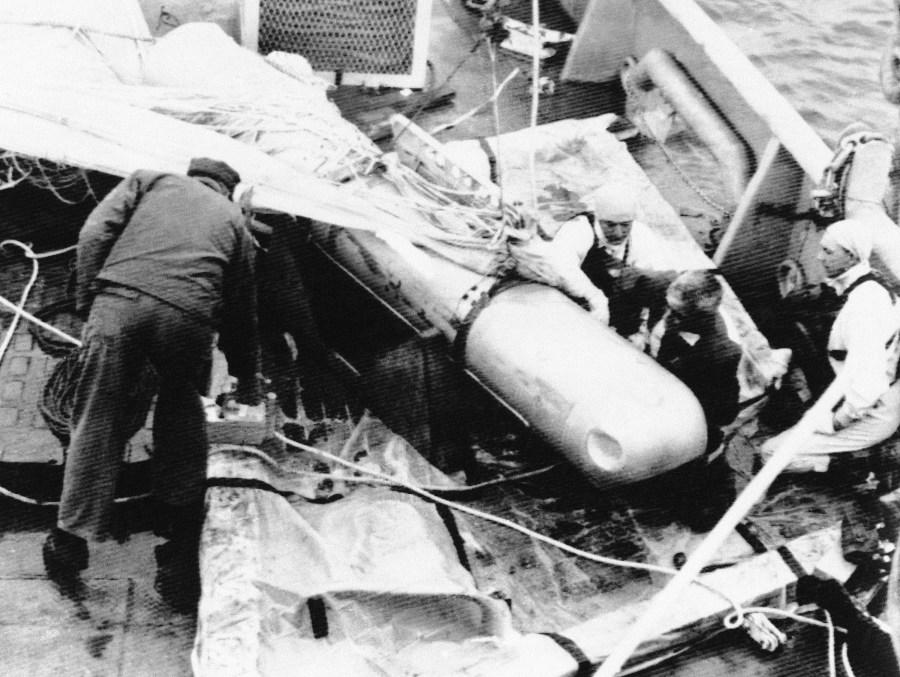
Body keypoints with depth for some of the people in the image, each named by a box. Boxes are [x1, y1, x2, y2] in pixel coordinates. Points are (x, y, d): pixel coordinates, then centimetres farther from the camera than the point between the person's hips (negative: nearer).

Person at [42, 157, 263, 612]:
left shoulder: (150, 181, 27)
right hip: (189, 316, 1)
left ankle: (69, 542, 11)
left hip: (120, 300, -1)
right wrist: (248, 382, 42)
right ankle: (179, 566, 17)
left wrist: (87, 304, 13)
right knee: (181, 426, 15)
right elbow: (243, 314, 32)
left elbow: (94, 234, 10)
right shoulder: (233, 220, 29)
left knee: (97, 418, 11)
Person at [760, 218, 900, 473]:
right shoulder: (866, 289, 6)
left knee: (773, 453, -9)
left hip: (868, 416, -10)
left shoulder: (865, 302, -25)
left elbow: (867, 383, -31)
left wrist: (835, 422, -18)